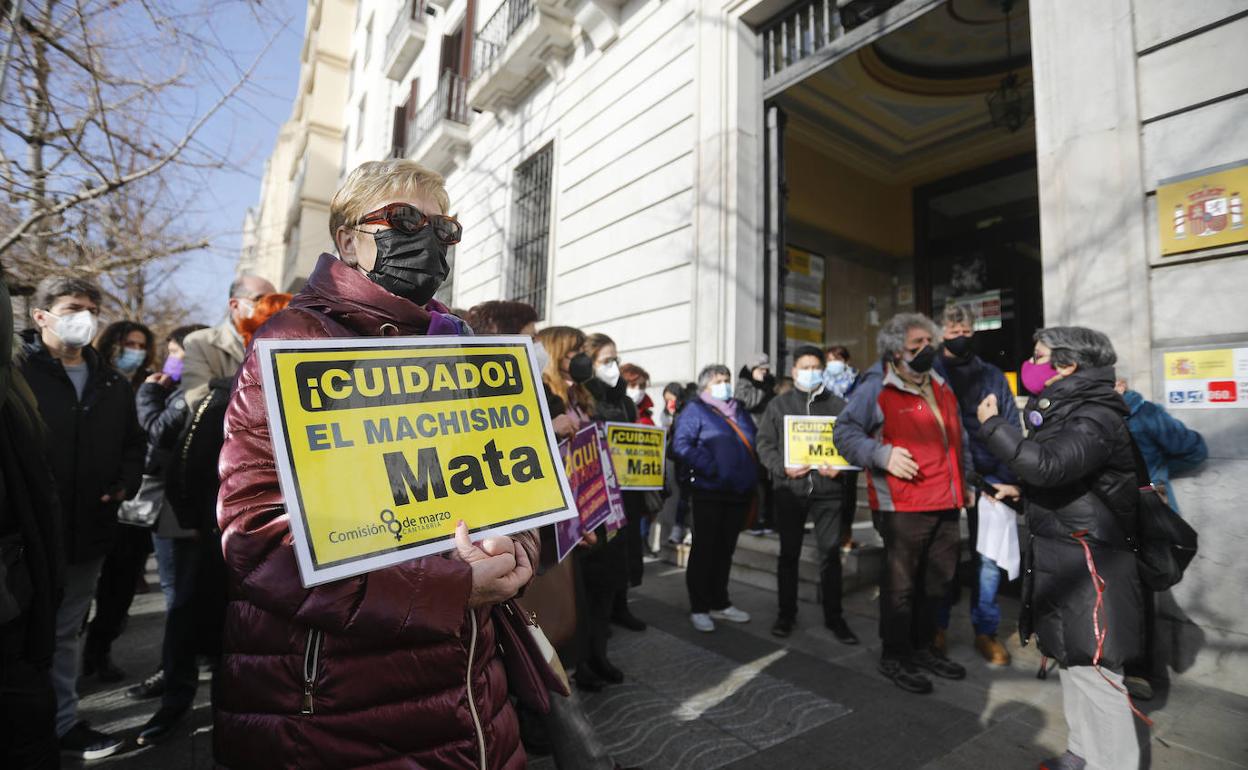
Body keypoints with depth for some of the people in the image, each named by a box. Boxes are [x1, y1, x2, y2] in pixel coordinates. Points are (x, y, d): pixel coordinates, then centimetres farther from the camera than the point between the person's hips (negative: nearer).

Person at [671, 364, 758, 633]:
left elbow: (755, 442, 22)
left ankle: (720, 604, 28)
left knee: (725, 550, 15)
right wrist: (710, 468, -23)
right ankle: (698, 608, 14)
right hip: (709, 492, -6)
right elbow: (681, 444, -17)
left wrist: (753, 473, 7)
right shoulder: (695, 409, -5)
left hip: (739, 492, 7)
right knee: (704, 550, 3)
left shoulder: (740, 410, 17)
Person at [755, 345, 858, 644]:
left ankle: (834, 616, 21)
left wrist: (840, 466, -12)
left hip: (828, 489, 0)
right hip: (789, 489, 0)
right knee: (789, 552, 10)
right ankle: (786, 613, 24)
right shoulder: (779, 404, 6)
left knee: (830, 552, 5)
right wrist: (782, 467, -13)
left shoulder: (838, 404, 7)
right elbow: (765, 443, 3)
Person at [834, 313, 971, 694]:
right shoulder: (876, 388, -8)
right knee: (901, 584, 2)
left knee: (937, 581, 18)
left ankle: (923, 647, 36)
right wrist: (883, 455, -22)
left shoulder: (941, 388, 17)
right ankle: (894, 656, 19)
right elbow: (844, 431, -11)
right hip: (903, 505, -8)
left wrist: (965, 482, 25)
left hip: (947, 505, 8)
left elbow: (958, 439, 27)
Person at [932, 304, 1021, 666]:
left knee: (988, 556, 6)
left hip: (987, 478, 2)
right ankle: (937, 626, 21)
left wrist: (1012, 479, -3)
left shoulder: (993, 377, 10)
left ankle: (985, 631, 21)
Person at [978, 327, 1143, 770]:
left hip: (1087, 567, -10)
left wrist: (992, 425, -24)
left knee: (1093, 671, -3)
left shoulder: (1096, 417, -17)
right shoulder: (1062, 409, 13)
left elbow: (1048, 466, -33)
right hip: (1058, 561, 10)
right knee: (1071, 662, 20)